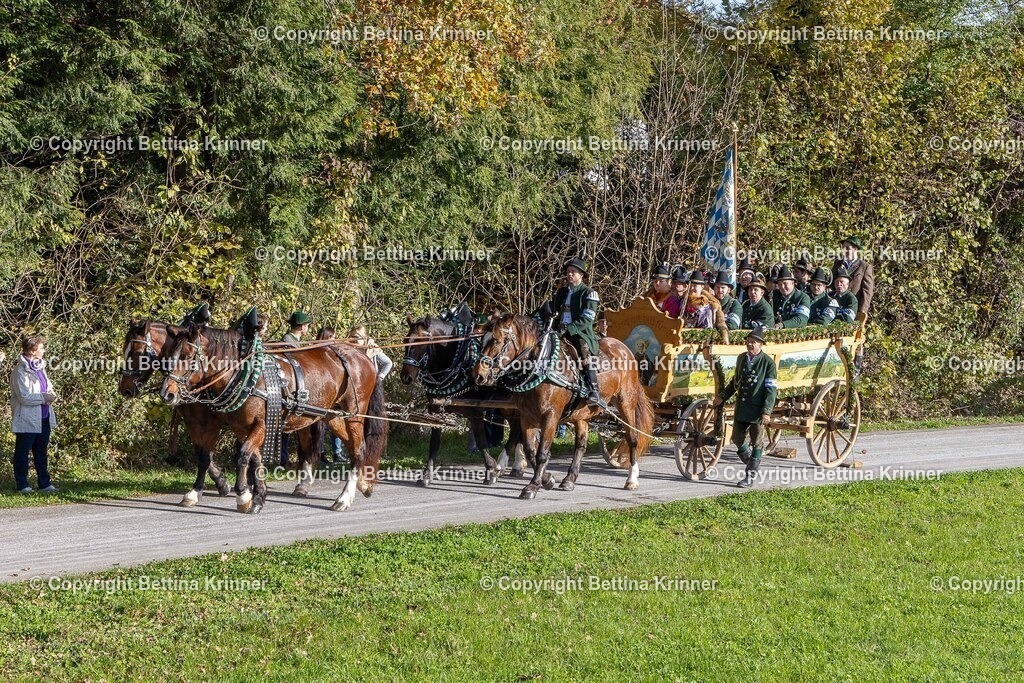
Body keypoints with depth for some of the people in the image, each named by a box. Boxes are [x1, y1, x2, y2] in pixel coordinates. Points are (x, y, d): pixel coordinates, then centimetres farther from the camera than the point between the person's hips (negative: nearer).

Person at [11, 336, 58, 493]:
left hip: (43, 418, 8)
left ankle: (45, 483, 18)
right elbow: (24, 397, -21)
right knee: (22, 452, 4)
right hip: (27, 420, -8)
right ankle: (22, 485, 10)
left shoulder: (40, 367, 10)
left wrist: (51, 395, -1)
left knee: (41, 451, 13)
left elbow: (48, 387, 20)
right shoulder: (20, 371, -15)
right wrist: (44, 398, -18)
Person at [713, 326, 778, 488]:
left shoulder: (768, 362, -10)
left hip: (758, 410, -6)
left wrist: (766, 411, -18)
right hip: (741, 408, 6)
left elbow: (771, 389, -11)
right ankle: (752, 464, 32)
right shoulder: (741, 358, 8)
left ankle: (750, 475, 12)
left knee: (756, 443, 4)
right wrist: (722, 396, 10)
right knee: (737, 439, 10)